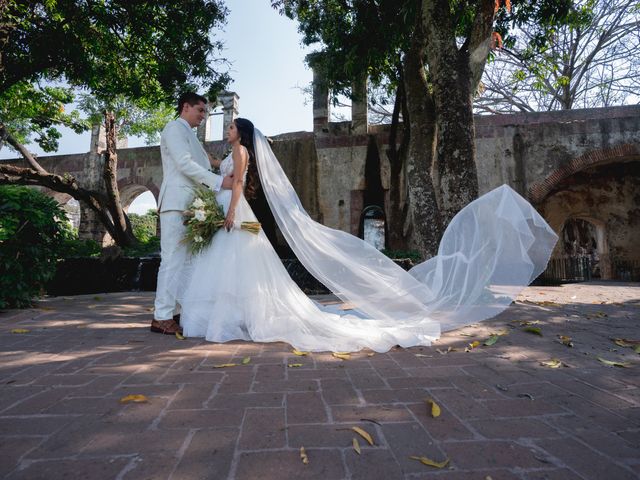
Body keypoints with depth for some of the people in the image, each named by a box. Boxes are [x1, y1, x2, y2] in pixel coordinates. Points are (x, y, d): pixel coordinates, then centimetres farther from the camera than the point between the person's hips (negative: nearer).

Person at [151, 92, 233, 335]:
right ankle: (162, 317, -6)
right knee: (173, 259, -10)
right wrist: (219, 181, -17)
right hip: (176, 203, -9)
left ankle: (174, 311, 12)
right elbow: (185, 164, -14)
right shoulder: (175, 128, 0)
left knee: (183, 260, 7)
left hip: (190, 205, 9)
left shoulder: (188, 134, 28)